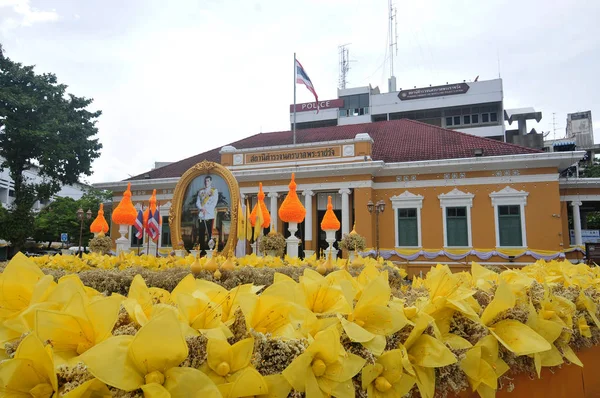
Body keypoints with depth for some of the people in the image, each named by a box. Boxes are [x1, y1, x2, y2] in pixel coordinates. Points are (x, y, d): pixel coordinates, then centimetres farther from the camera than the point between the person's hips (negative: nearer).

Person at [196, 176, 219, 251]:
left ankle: (209, 248, -2)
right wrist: (201, 208, -9)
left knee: (209, 233, -5)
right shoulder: (201, 191, 17)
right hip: (201, 215, 3)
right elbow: (197, 202, 10)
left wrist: (207, 209, -12)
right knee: (201, 233, 2)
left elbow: (214, 202, -3)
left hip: (209, 215, -3)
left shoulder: (214, 190, 7)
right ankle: (201, 249, 7)